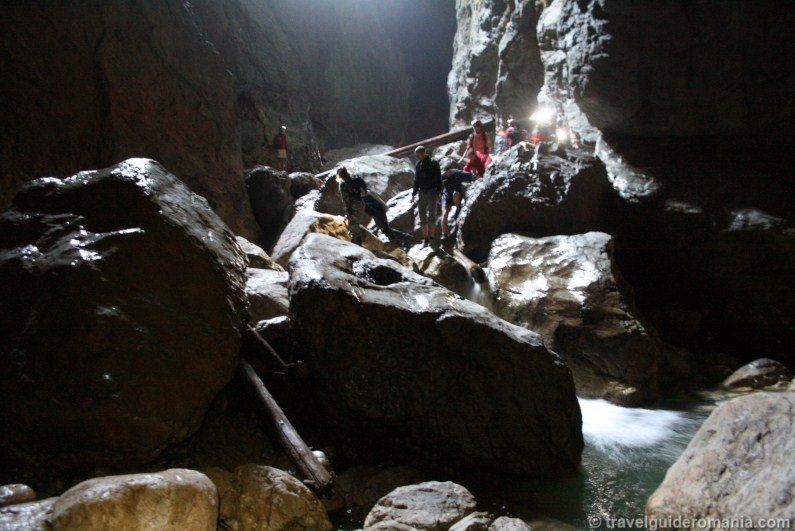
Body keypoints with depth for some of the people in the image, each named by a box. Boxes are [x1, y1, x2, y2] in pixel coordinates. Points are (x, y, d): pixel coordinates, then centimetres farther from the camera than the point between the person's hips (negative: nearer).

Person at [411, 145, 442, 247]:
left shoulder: (433, 163, -4)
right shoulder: (418, 164, 11)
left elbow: (438, 178, -6)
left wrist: (438, 191, -15)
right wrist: (414, 194, 14)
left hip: (431, 191, -5)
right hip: (422, 192, 5)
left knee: (432, 215, -4)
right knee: (422, 216, 2)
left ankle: (431, 238, 0)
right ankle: (425, 238, 7)